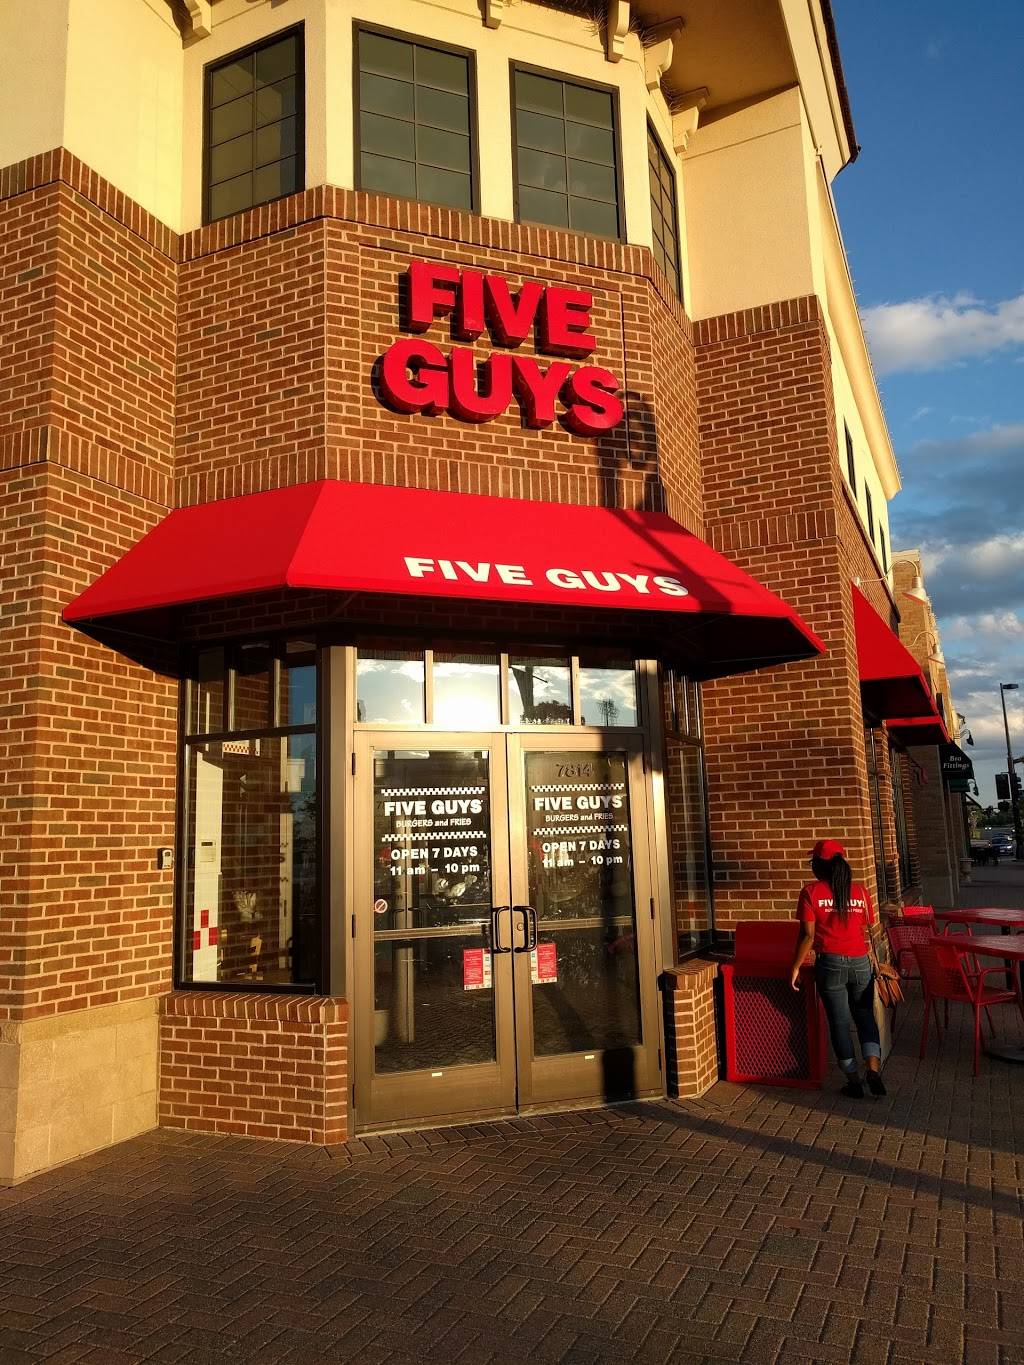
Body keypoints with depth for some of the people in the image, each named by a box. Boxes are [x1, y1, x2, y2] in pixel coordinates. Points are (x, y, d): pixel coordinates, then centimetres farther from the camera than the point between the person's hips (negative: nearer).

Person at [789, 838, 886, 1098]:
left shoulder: (811, 892, -7)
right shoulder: (859, 890, 3)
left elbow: (808, 935, -10)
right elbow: (868, 931, 5)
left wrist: (796, 967, -2)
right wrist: (877, 963, 17)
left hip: (830, 963, -3)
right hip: (860, 962, 3)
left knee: (839, 1021, 8)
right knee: (864, 1016, 16)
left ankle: (853, 1081, 12)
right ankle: (874, 1069, 1)